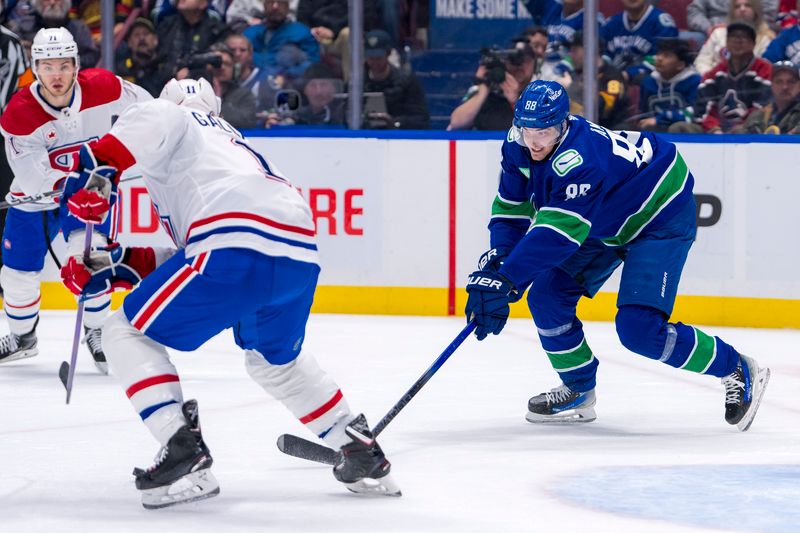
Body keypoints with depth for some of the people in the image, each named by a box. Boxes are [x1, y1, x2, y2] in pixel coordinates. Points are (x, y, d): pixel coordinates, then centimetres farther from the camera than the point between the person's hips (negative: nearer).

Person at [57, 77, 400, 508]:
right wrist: (123, 265, 29)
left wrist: (99, 163, -15)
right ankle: (363, 455, 33)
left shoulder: (179, 125, 18)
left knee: (128, 332, 7)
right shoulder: (229, 140, 39)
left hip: (236, 250, -8)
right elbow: (193, 255, 33)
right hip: (300, 256, 8)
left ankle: (184, 453, -9)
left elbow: (158, 120, -10)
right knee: (275, 360, 35)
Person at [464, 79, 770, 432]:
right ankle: (579, 391, 17)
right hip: (606, 222, 9)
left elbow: (557, 234, -43)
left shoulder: (579, 159, -38)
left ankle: (737, 371, -1)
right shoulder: (519, 146, -12)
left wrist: (505, 279, -47)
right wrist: (495, 261, -17)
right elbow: (512, 211, -2)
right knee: (547, 295, -2)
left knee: (638, 327, -19)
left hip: (663, 216, -9)